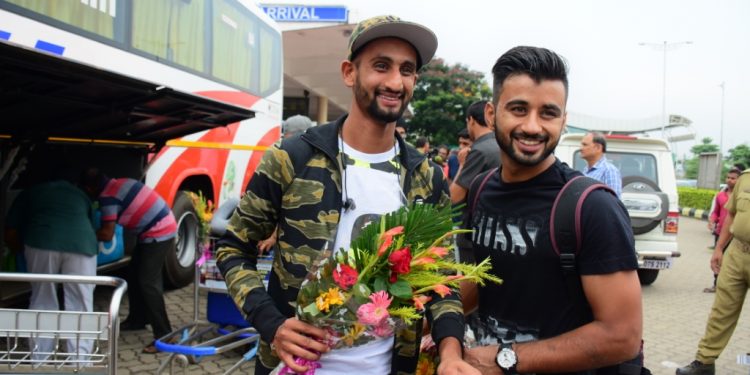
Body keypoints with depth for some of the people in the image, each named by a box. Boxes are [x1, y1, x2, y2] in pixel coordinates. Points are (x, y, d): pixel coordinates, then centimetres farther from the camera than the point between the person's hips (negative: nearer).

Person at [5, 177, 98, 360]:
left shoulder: (30, 192, 31)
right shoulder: (81, 195, 36)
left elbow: (10, 234, 26)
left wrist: (24, 250, 46)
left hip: (42, 242, 0)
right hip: (81, 244, 1)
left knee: (42, 301, 15)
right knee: (80, 305, 7)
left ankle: (38, 360, 19)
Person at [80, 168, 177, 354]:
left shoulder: (107, 196, -14)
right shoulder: (120, 183, 11)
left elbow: (107, 234, -15)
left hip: (159, 234, -10)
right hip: (163, 227, 10)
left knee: (148, 283, -11)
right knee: (135, 274, 19)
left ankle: (163, 336, -11)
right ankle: (137, 319, 32)